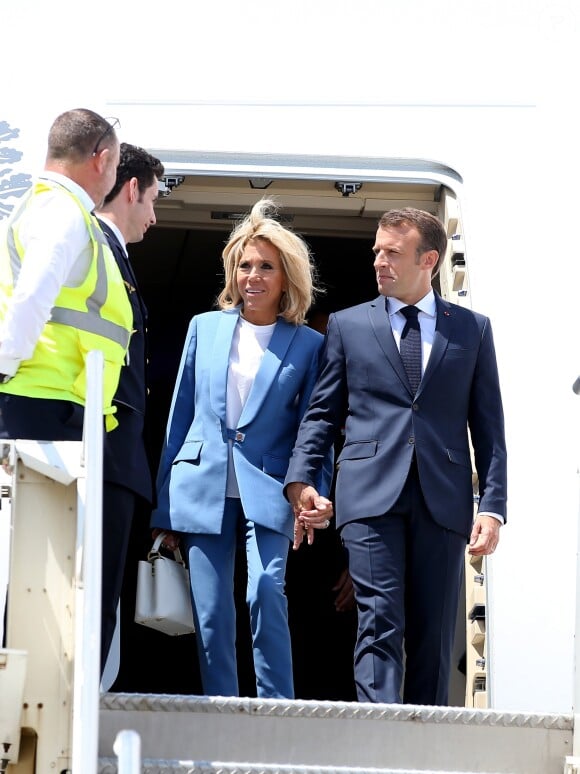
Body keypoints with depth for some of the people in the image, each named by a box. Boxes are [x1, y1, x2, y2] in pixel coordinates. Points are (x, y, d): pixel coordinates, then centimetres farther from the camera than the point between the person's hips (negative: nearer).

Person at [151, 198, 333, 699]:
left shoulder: (308, 345, 5)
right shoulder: (205, 328, 10)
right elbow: (180, 416, 12)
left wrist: (315, 498, -9)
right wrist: (164, 506, 9)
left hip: (268, 493, -2)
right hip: (203, 488, 2)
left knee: (267, 593, -21)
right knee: (211, 616, -2)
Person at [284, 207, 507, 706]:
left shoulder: (472, 329, 12)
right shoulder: (348, 325, 13)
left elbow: (489, 426, 9)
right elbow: (322, 412, 11)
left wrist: (492, 505, 0)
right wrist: (301, 479, -4)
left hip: (442, 499, 1)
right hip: (371, 496, -1)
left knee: (434, 636, 3)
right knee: (380, 625, -12)